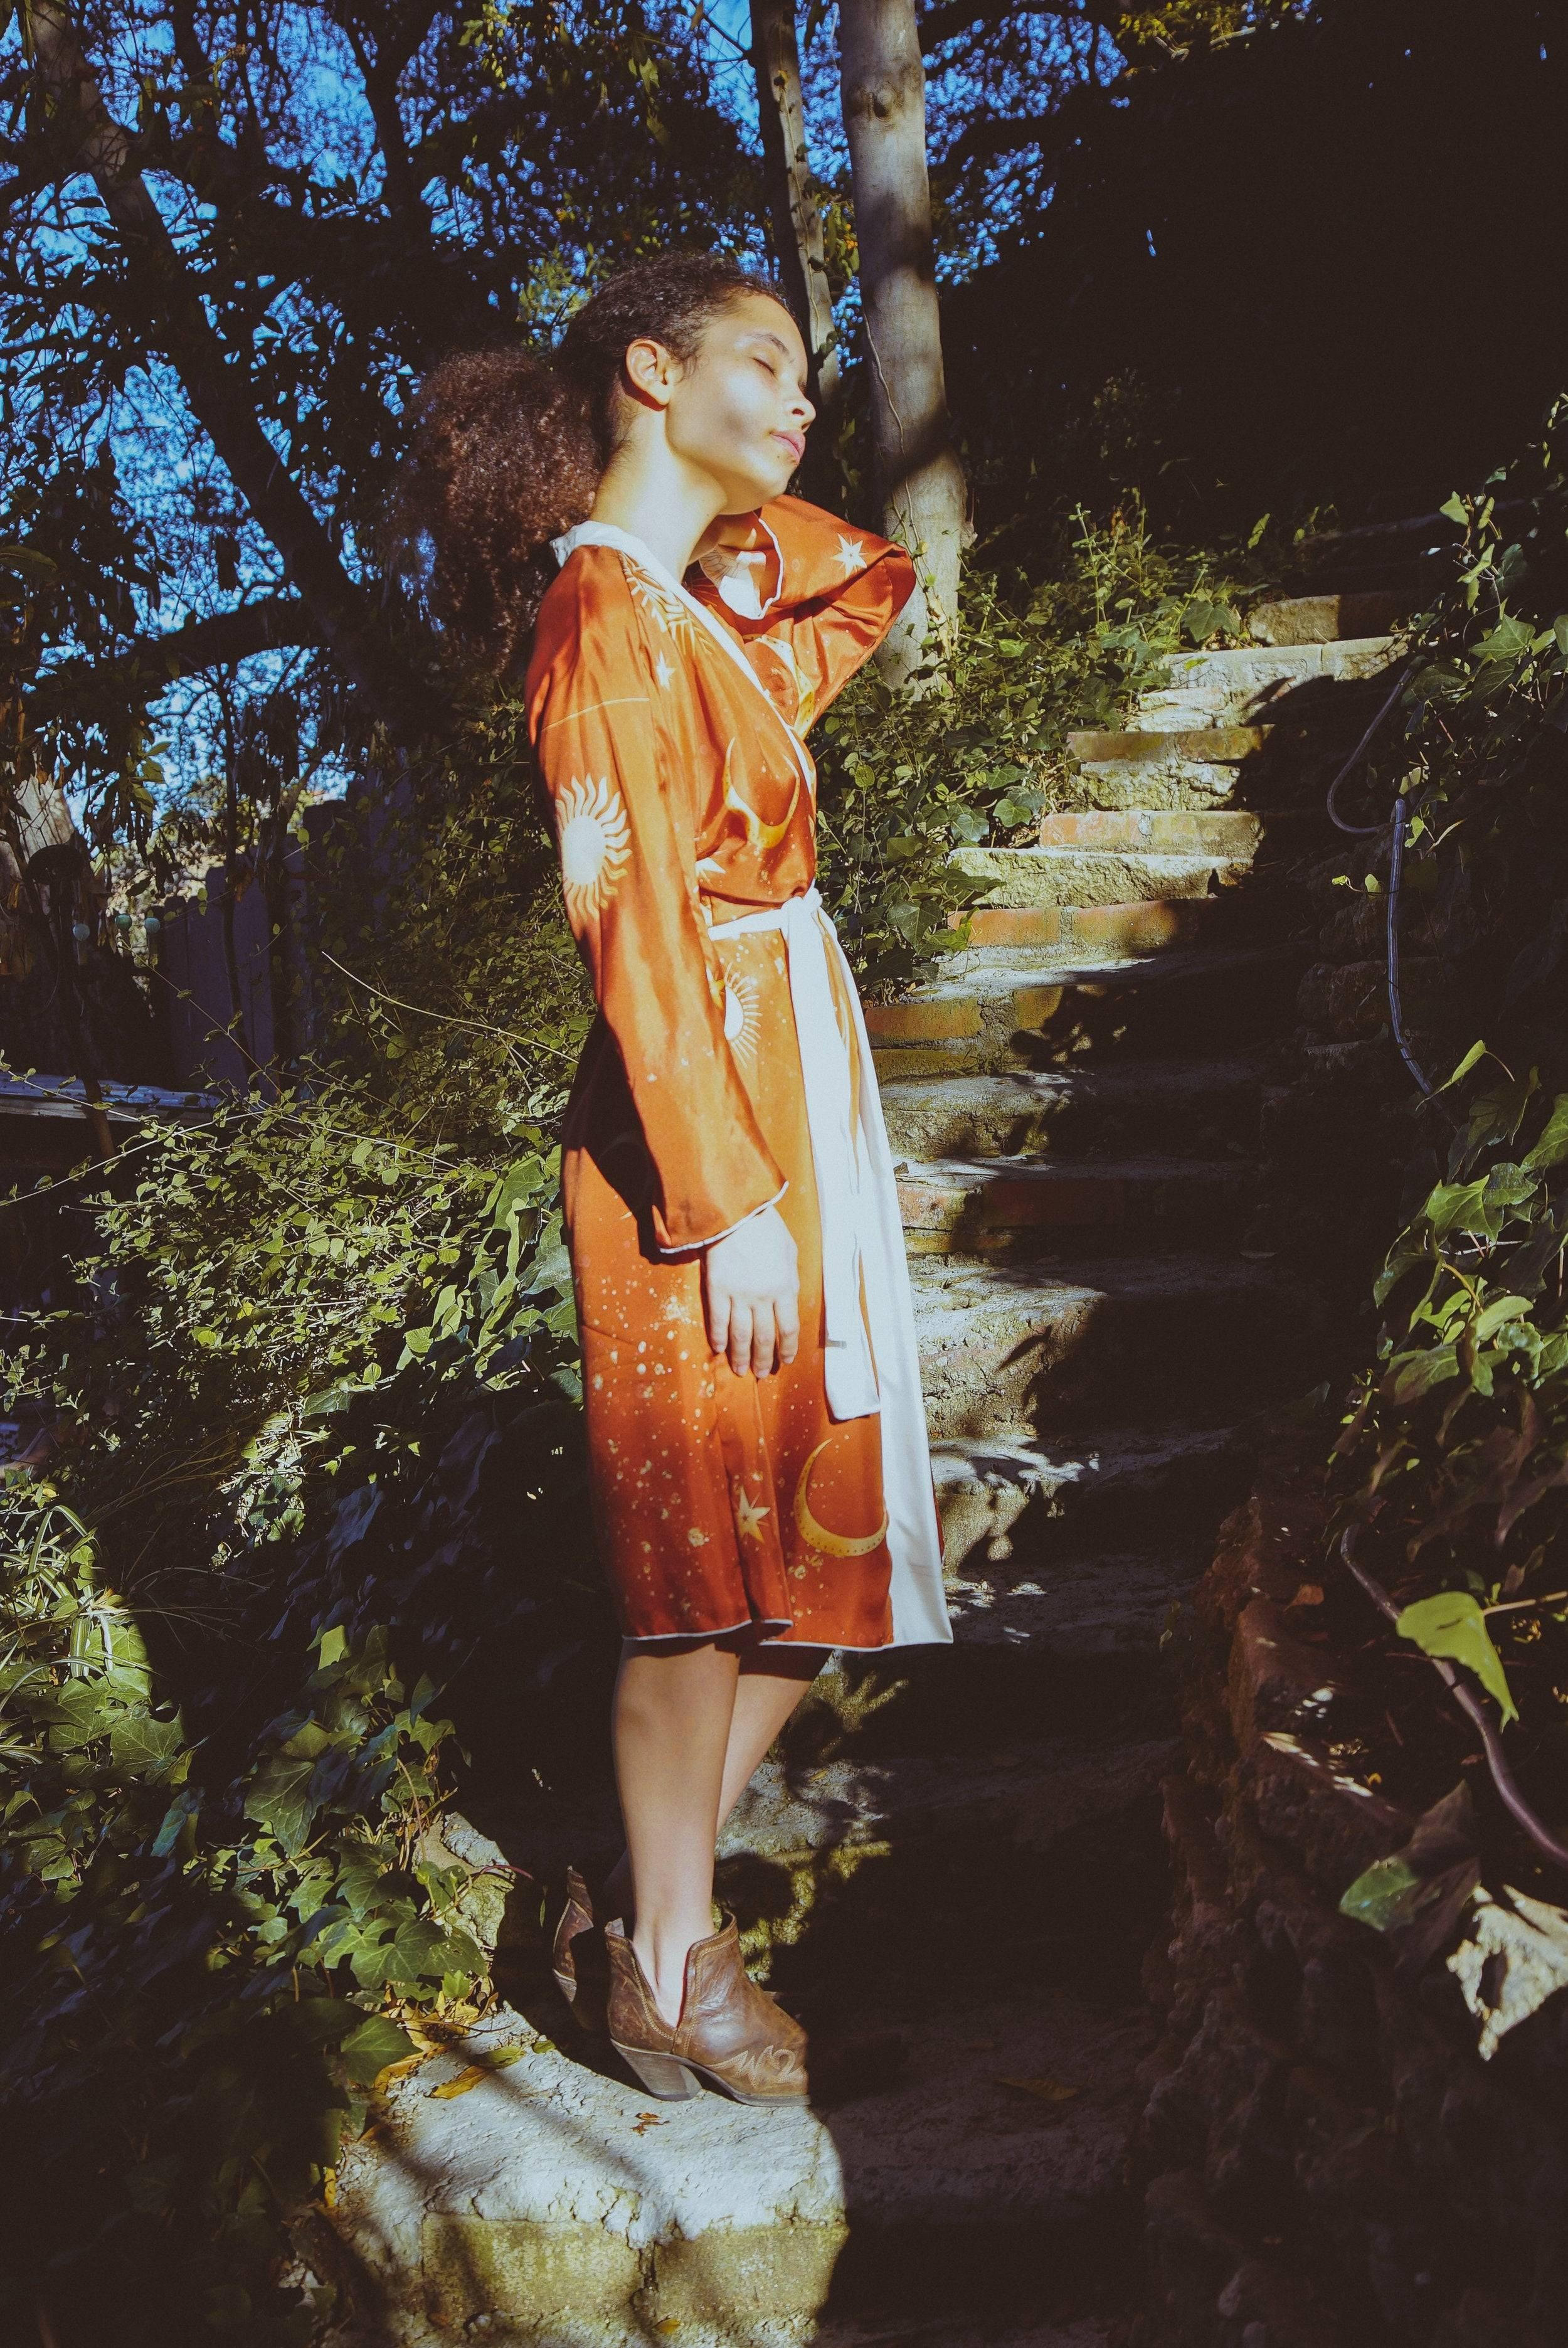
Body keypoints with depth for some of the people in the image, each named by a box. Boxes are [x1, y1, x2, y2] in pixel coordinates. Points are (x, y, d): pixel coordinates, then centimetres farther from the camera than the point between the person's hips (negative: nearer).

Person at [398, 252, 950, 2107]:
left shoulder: (704, 607, 15)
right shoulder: (609, 613, -12)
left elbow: (869, 585, 33)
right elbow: (637, 927, -19)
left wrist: (739, 486, 18)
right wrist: (726, 1201, -22)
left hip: (798, 1091, 10)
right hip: (702, 1118, -10)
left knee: (814, 1535, 14)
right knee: (711, 1555, 0)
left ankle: (650, 1901, 27)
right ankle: (664, 1965, 18)